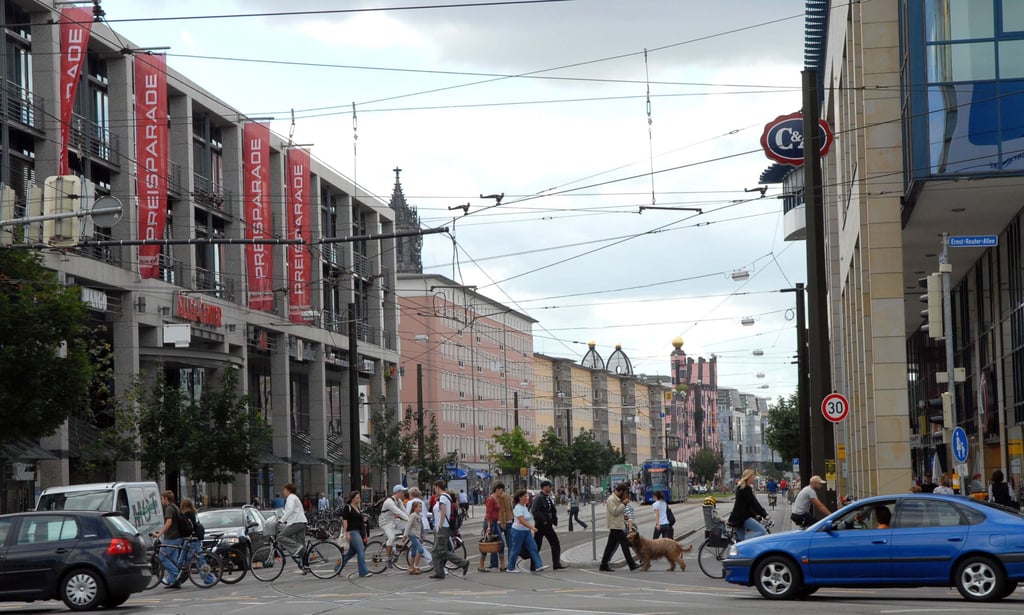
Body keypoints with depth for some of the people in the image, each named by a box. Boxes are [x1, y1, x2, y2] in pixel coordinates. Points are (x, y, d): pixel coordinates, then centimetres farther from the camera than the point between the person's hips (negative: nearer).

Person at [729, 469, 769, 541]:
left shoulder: (740, 487, 19)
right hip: (743, 518, -10)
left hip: (736, 518, 10)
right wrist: (764, 514, -15)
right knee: (762, 531, -15)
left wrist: (755, 515, 21)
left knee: (741, 539, 12)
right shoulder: (746, 489, -12)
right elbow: (754, 503, -16)